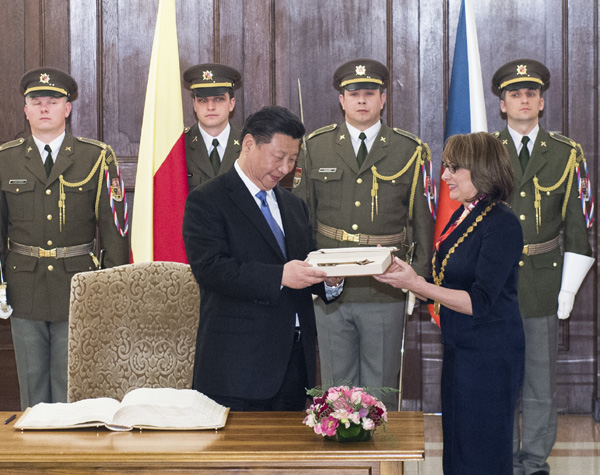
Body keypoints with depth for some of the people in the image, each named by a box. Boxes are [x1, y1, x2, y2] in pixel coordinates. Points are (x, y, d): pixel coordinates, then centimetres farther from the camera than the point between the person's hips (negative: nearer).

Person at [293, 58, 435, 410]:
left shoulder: (411, 152, 3)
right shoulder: (316, 148, 6)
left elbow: (424, 219, 5)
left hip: (385, 292, -1)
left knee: (382, 391, 6)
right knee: (337, 388, 9)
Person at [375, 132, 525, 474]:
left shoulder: (502, 224, -17)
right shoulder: (462, 217, 10)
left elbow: (479, 302, -22)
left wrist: (417, 285, -23)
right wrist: (403, 276, -1)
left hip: (489, 356, -9)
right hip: (461, 351, 9)